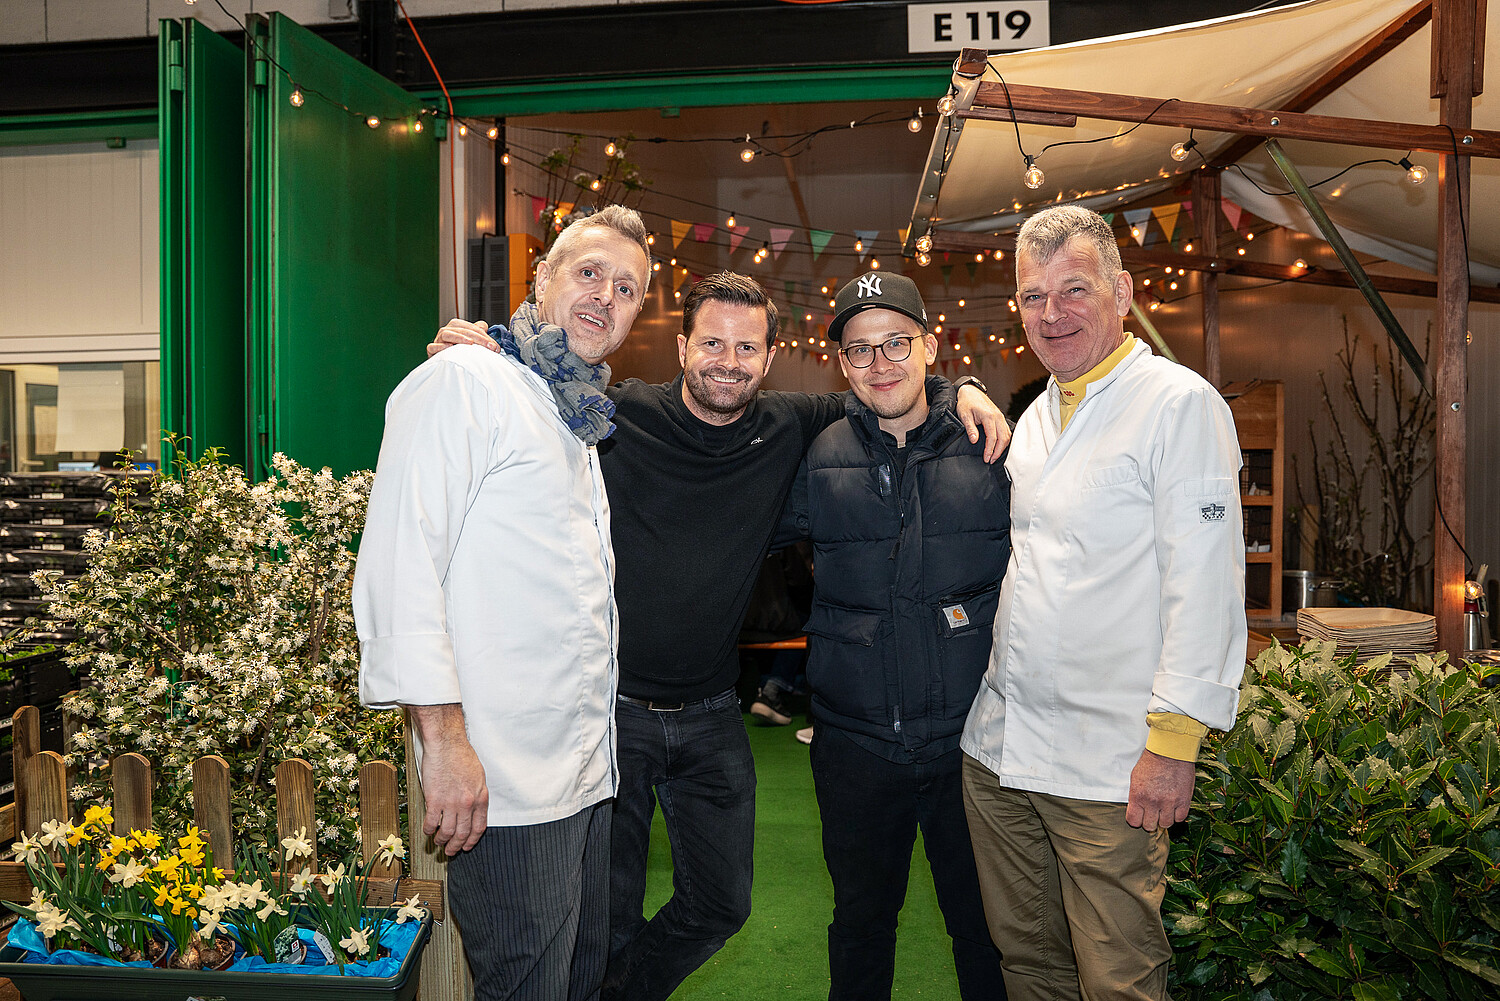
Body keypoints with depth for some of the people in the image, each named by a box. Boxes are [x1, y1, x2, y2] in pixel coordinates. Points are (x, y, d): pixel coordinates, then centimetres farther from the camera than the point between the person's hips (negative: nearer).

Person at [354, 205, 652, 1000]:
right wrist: (445, 740, -21)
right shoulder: (464, 382, -9)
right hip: (503, 784, -8)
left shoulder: (581, 425, 18)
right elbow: (400, 564, -18)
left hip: (588, 773, 9)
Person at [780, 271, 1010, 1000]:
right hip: (856, 742, 1)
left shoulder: (990, 447, -3)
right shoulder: (817, 460, -2)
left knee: (985, 925, 18)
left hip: (973, 738, 0)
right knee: (862, 921, 20)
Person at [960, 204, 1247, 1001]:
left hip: (1108, 765, -6)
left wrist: (1174, 742, -18)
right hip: (996, 750, 7)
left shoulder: (1180, 404, -11)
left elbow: (1206, 584, -16)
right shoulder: (1035, 415, 13)